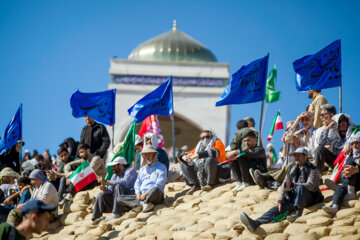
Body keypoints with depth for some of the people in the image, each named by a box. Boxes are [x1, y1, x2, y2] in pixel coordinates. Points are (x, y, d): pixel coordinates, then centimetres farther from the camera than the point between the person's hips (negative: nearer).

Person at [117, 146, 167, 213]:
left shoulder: (161, 167, 6)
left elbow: (159, 185, -7)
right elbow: (137, 183, 19)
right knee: (119, 198, -12)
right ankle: (142, 204, -29)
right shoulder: (142, 169, 26)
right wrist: (138, 193, -4)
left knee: (155, 190, -42)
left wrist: (146, 194, -15)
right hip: (141, 196, 6)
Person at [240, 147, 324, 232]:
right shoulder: (292, 170, 18)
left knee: (300, 187, -36)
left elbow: (310, 185, -19)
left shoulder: (312, 170, 0)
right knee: (277, 209, -20)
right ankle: (256, 223, -43)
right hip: (293, 198, 5)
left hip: (309, 198, -5)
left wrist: (292, 185, -31)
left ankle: (298, 214, -53)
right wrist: (280, 200, -6)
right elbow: (283, 186, 12)